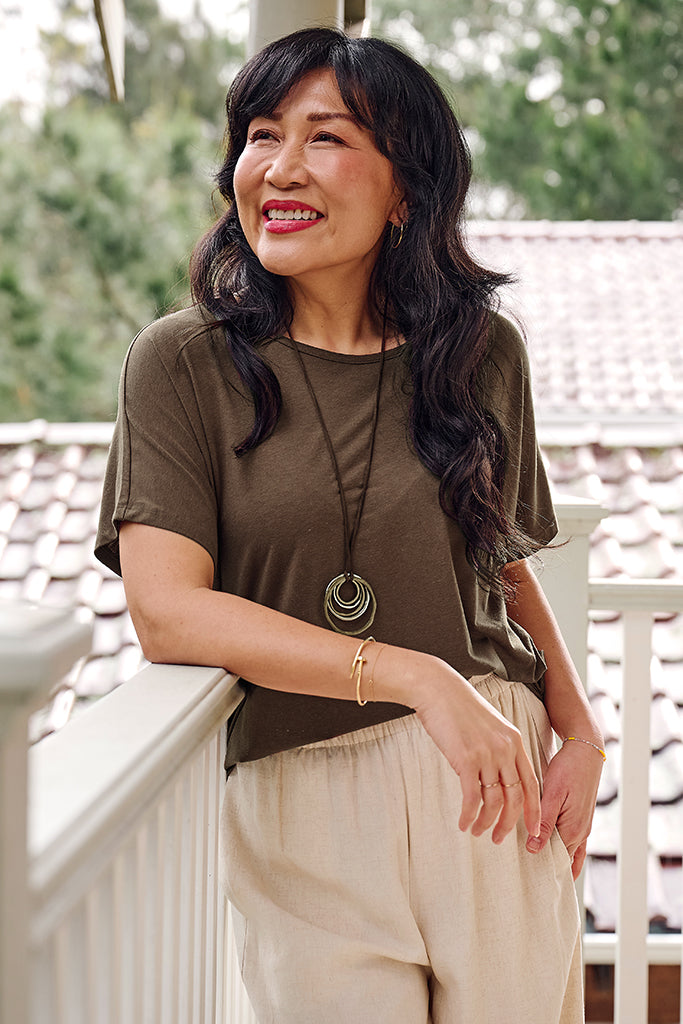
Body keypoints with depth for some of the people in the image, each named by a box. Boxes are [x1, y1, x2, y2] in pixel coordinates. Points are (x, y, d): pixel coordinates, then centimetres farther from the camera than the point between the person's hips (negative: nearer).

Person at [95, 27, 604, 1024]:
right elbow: (166, 608, -14)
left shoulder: (483, 354, 5)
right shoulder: (184, 363, -4)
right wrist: (419, 679, -20)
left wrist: (581, 734, -1)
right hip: (299, 807, -2)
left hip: (497, 778, 2)